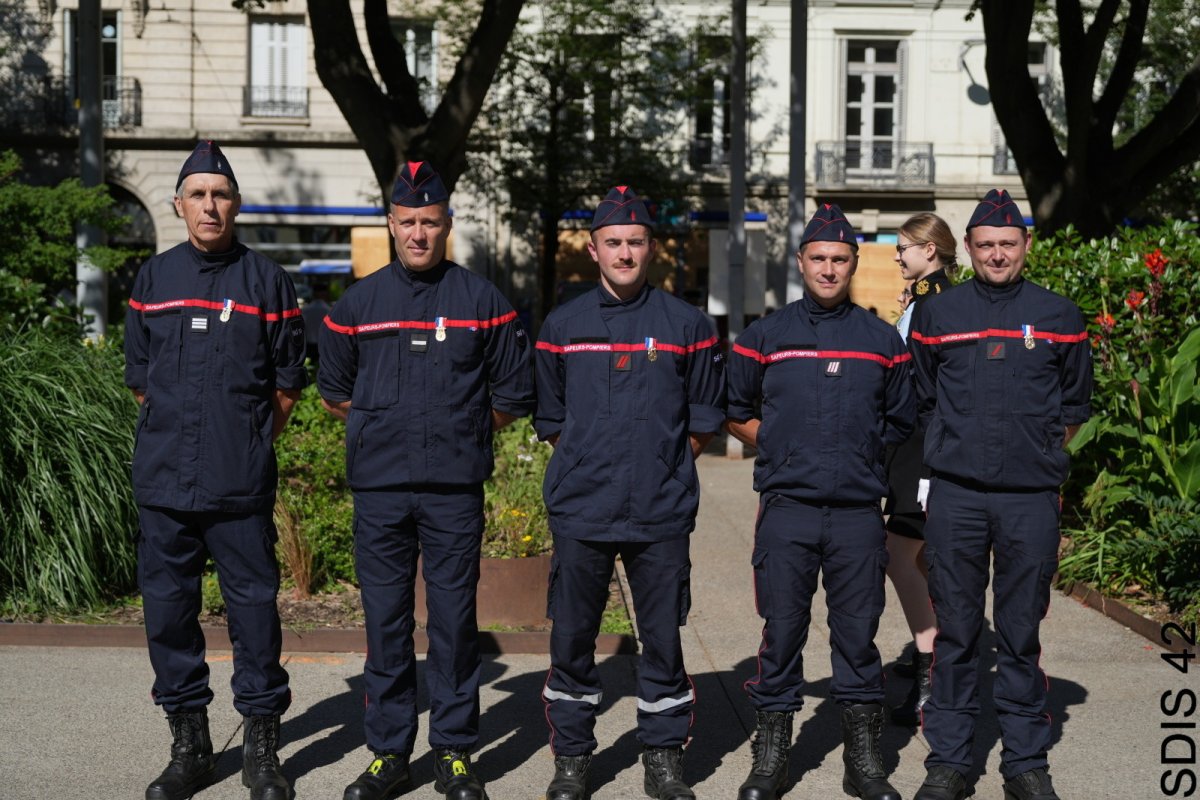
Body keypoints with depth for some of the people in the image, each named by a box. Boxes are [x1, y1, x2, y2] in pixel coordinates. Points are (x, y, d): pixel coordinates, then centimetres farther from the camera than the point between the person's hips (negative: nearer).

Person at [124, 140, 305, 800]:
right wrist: (173, 437, 10)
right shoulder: (152, 278, 10)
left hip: (241, 486, -3)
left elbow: (286, 383, 7)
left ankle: (261, 747, 13)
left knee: (254, 605, 1)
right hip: (162, 476, 3)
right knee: (167, 608, 7)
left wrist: (249, 445, 5)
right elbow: (139, 377, 16)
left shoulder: (267, 280, 3)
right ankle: (188, 744, 20)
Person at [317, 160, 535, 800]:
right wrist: (380, 428, 13)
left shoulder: (483, 302, 4)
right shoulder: (357, 303, 8)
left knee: (454, 622, 3)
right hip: (379, 489, 1)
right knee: (385, 623, 5)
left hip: (455, 490, -1)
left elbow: (514, 396, 10)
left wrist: (462, 431, 9)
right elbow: (334, 393, 20)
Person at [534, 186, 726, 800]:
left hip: (662, 514, -1)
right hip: (580, 510, 1)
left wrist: (663, 466, 5)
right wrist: (588, 465, 7)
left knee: (663, 637, 5)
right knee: (571, 639, 6)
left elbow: (705, 421, 11)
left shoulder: (686, 325, 4)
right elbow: (549, 419, 14)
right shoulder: (562, 325, 7)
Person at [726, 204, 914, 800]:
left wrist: (859, 455, 10)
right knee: (782, 632, 2)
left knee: (857, 635, 5)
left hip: (859, 511, 1)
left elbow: (900, 422, 19)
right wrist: (778, 447, 6)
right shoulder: (765, 336, 6)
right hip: (786, 510, -1)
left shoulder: (882, 340, 10)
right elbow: (734, 412, 14)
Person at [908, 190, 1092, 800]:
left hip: (1031, 498, 0)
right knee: (955, 633, 5)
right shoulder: (936, 314, 6)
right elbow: (922, 401, 17)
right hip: (955, 497, 0)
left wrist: (1041, 453, 12)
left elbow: (1075, 403, 18)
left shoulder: (1058, 316, 7)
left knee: (1021, 635, 5)